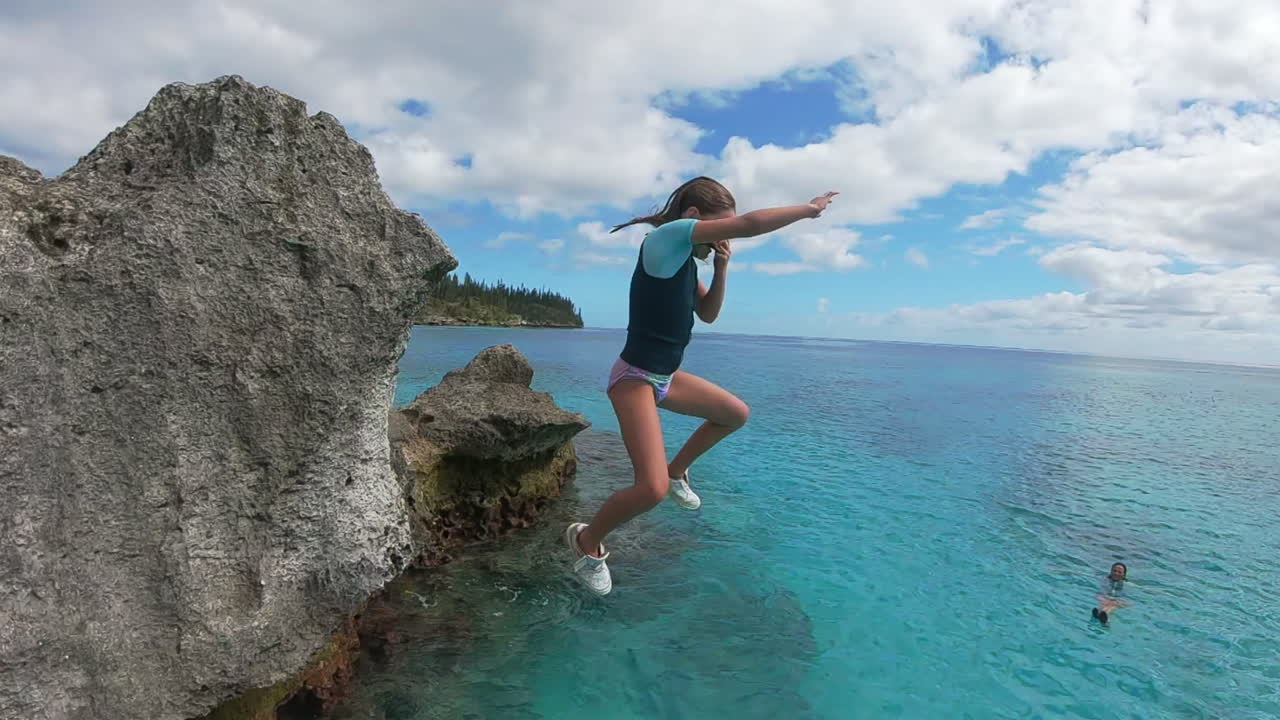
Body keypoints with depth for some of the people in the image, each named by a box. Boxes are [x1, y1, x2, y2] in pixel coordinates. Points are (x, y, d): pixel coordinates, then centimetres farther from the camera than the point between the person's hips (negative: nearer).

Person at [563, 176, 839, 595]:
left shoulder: (686, 258, 11)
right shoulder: (668, 235, -16)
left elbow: (708, 314, 17)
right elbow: (750, 224, -20)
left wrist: (720, 267, 3)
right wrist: (809, 209, -6)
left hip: (666, 377, 10)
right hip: (634, 378, -10)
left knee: (736, 414, 21)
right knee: (652, 489, -20)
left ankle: (677, 471, 35)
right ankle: (586, 541, 7)